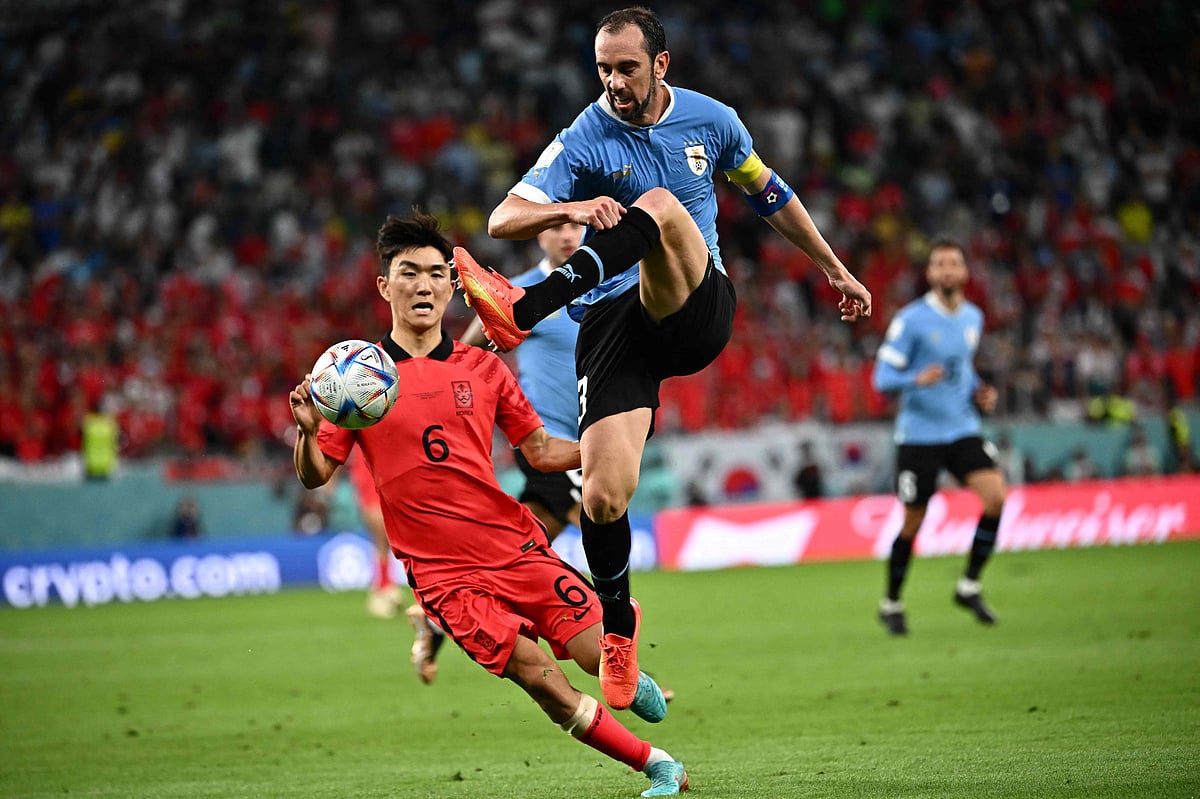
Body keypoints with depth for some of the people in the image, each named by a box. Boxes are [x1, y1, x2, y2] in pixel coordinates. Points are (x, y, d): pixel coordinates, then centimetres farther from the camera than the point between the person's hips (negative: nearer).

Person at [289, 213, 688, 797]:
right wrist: (307, 432, -20)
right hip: (444, 572, -2)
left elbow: (540, 451, 14)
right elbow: (314, 475, 1)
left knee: (603, 655, -8)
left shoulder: (482, 368, 7)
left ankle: (635, 683, 31)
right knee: (538, 677, -17)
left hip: (516, 545, 2)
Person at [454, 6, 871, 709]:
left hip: (699, 309, 1)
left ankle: (523, 310, -44)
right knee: (604, 496, -17)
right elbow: (503, 219, -12)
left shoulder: (711, 120, 7)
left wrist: (836, 271, 30)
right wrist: (569, 210, -32)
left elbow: (769, 195, 25)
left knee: (661, 206, -30)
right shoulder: (583, 142, -1)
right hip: (615, 326, 0)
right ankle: (619, 624, 12)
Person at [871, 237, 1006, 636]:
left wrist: (980, 393, 6)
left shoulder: (973, 317, 8)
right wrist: (918, 380, -29)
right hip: (919, 434, -4)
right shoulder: (911, 319, -10)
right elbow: (882, 378, -11)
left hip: (962, 430, 4)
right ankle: (891, 604, 22)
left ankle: (969, 587, -2)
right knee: (912, 523, 1)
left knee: (996, 495, -17)